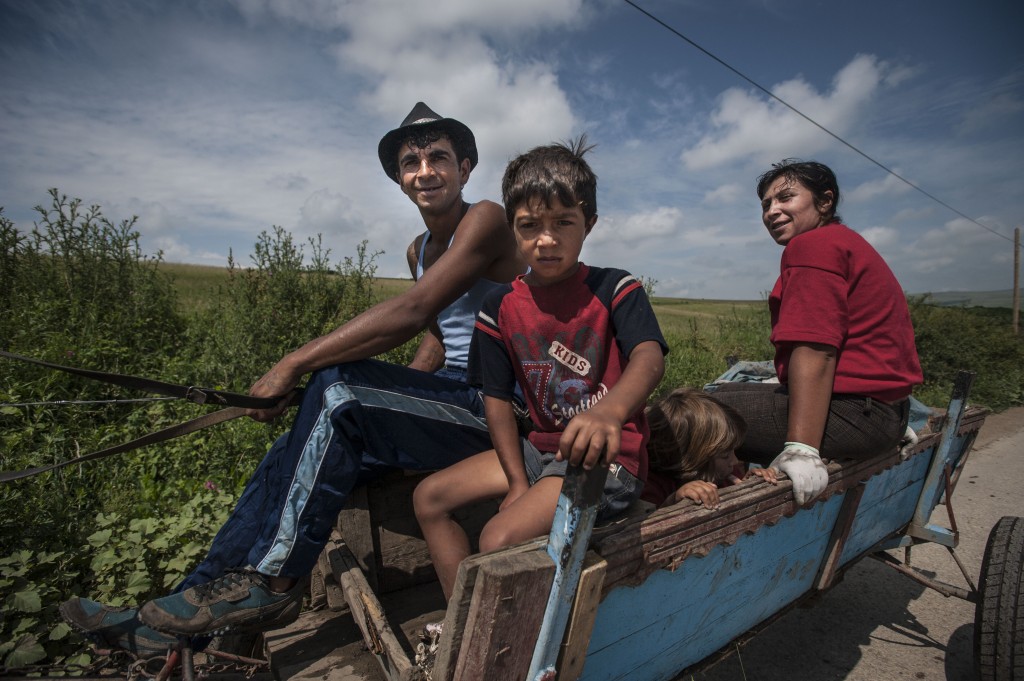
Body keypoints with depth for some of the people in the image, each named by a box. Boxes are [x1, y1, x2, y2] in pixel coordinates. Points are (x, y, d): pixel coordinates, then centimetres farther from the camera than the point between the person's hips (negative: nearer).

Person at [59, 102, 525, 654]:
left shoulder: (485, 220, -11)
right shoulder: (418, 250, 17)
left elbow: (412, 311, -24)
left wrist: (294, 365, -21)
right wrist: (385, 403, 7)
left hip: (496, 407, -7)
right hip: (447, 402, 8)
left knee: (340, 386, -26)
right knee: (296, 454, -7)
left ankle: (270, 583, -11)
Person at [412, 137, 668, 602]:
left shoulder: (614, 289, -11)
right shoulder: (500, 306, 1)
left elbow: (649, 357, -30)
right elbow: (497, 399, 2)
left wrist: (609, 411, -53)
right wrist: (517, 483, -5)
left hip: (608, 457, -6)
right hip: (542, 447, 6)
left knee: (499, 538, -24)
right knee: (429, 497, 2)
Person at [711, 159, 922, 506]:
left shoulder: (813, 246, -12)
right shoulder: (845, 241, 22)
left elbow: (815, 351, -24)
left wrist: (801, 449, -27)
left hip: (854, 409, -11)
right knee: (727, 390, 20)